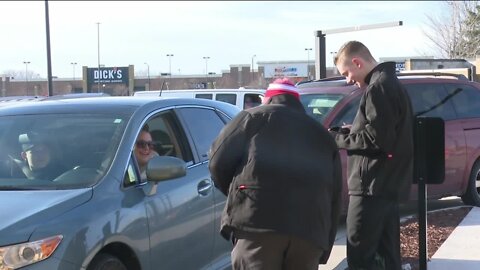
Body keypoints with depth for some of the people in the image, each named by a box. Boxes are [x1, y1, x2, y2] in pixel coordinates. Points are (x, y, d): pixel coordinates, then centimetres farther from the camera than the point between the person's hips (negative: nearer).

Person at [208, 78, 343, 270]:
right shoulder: (323, 136, 30)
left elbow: (218, 161, 8)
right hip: (310, 228, 4)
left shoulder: (255, 117, 19)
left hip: (257, 220, -4)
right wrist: (324, 250, 26)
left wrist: (235, 193, 27)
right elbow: (334, 199, 24)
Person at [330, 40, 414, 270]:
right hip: (389, 184, 10)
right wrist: (343, 132, 10)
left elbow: (377, 138, -21)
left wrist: (339, 139, -8)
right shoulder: (390, 83, 19)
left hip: (373, 185, -10)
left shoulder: (378, 87, -14)